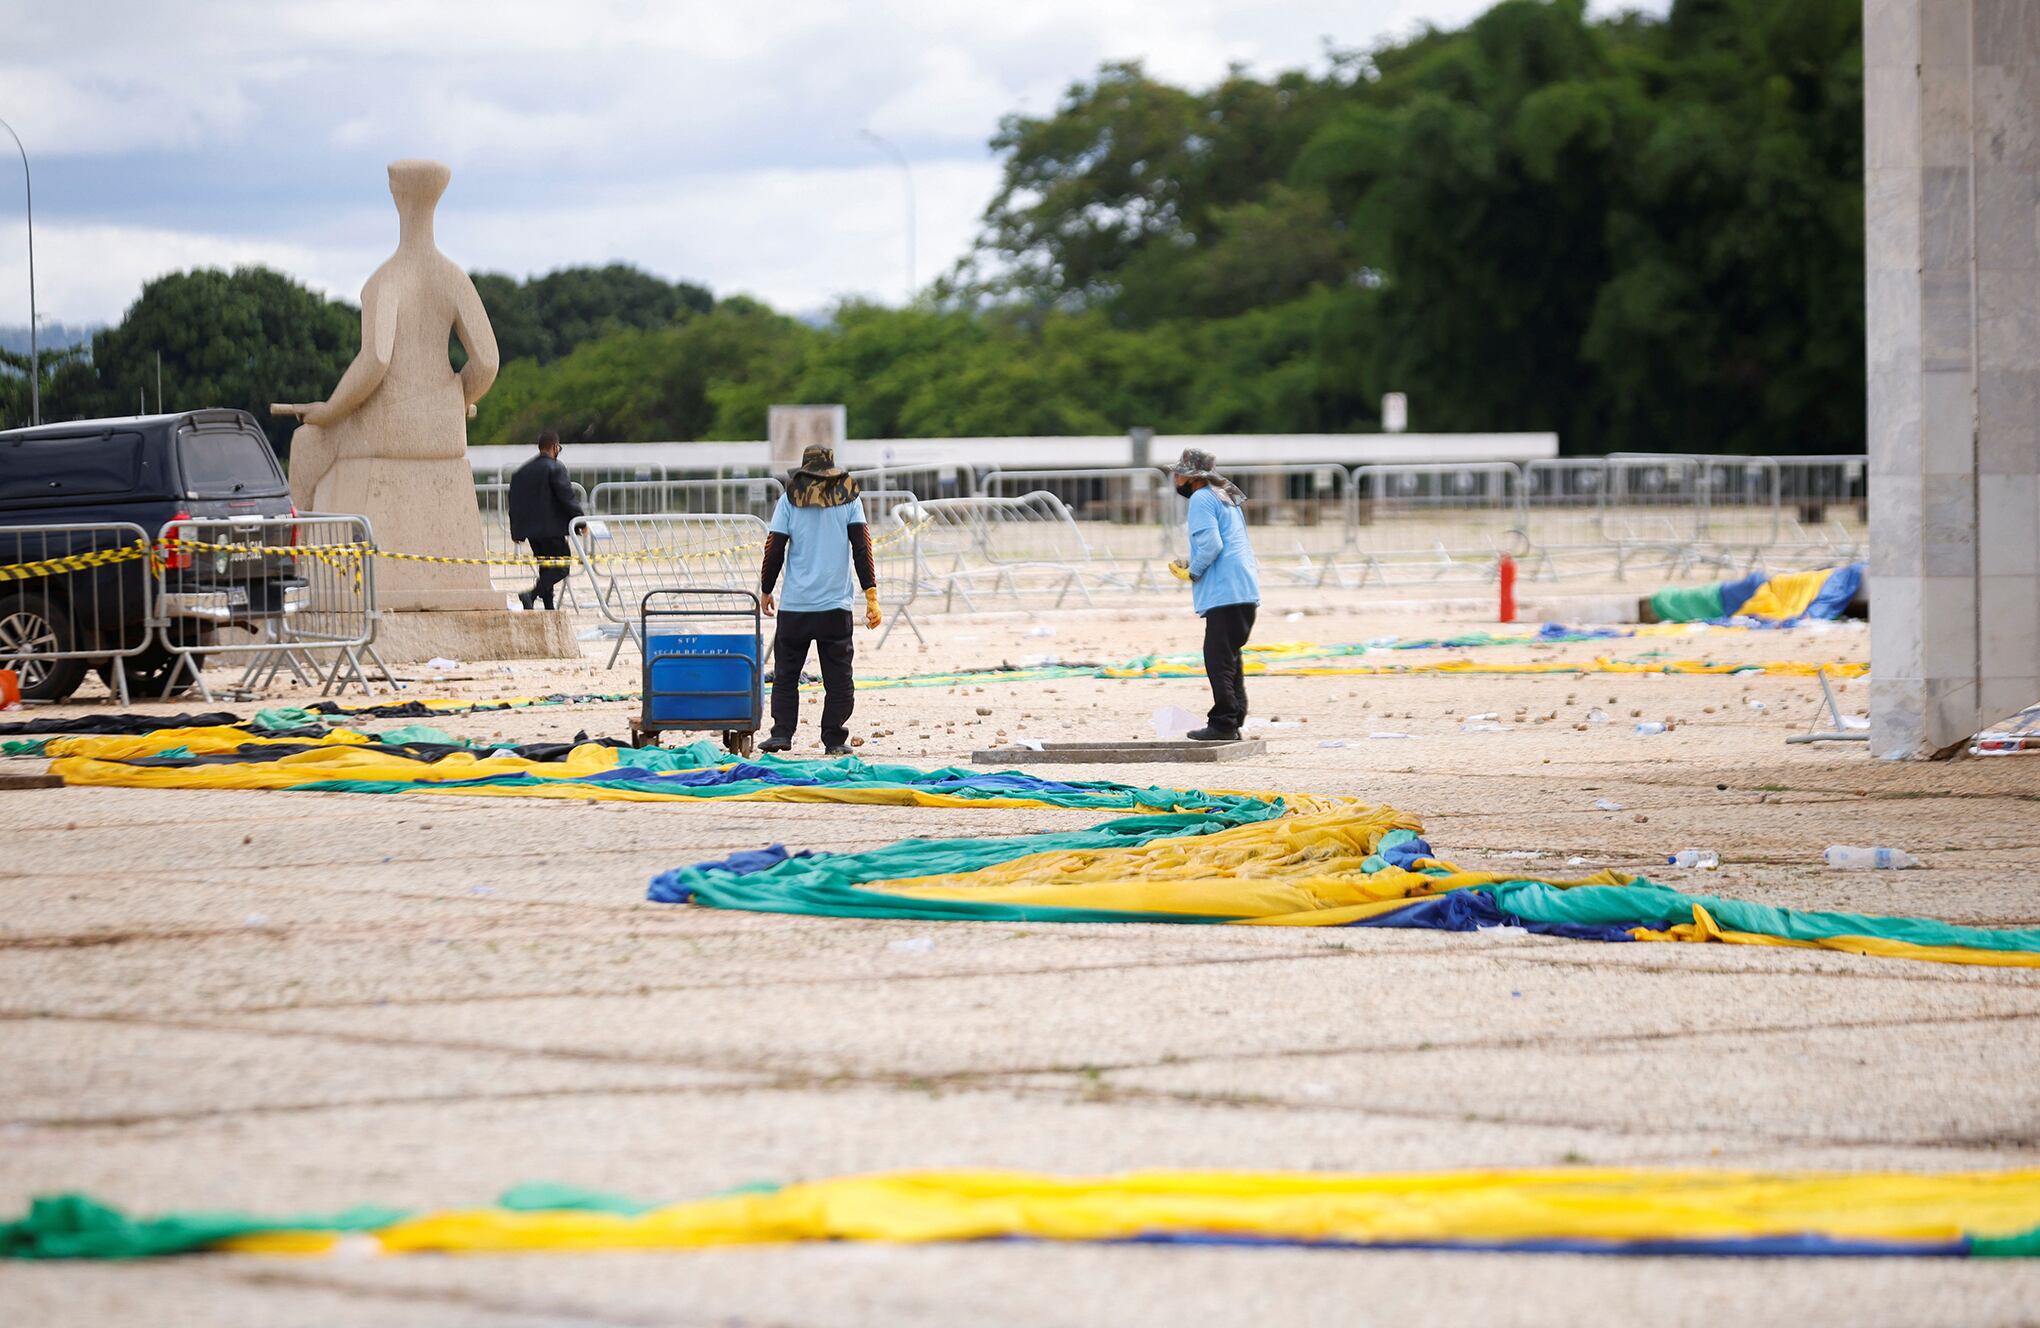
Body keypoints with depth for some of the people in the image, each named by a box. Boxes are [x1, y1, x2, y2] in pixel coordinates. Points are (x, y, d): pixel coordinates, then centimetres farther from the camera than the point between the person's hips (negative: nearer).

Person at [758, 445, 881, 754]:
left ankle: (781, 733, 1)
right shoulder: (848, 498, 4)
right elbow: (862, 547, -2)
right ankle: (834, 740, 3)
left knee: (786, 672, 10)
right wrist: (871, 597, -4)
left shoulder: (790, 499, 4)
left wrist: (765, 590, 14)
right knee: (838, 676, 5)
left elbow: (774, 549, 1)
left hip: (794, 604, 0)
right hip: (836, 605, 0)